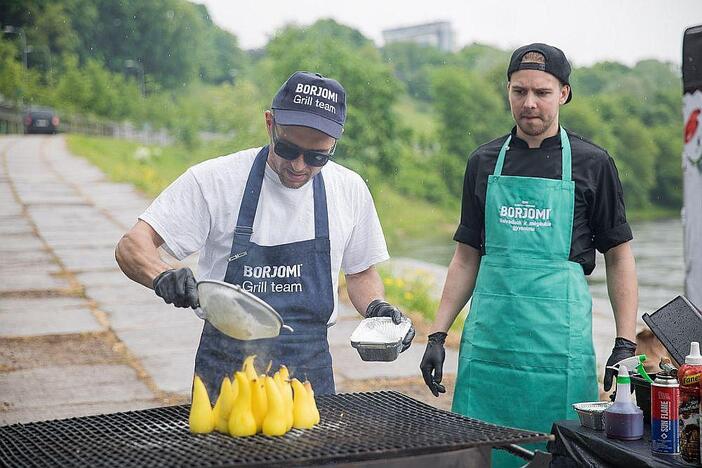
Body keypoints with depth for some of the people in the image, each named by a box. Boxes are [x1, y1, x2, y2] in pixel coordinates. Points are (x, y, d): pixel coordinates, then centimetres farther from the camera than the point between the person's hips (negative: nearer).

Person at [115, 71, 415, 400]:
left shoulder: (350, 190, 0)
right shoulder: (214, 179, -10)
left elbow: (360, 273, 16)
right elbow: (131, 246, -11)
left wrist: (376, 307, -6)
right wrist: (163, 277, -32)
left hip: (310, 372, 3)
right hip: (227, 369, -2)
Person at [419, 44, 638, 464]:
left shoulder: (592, 164, 2)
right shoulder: (484, 162, 10)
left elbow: (619, 257, 4)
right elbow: (467, 257, 13)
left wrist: (626, 344, -4)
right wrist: (438, 335, 7)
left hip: (560, 343, -2)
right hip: (488, 340, 3)